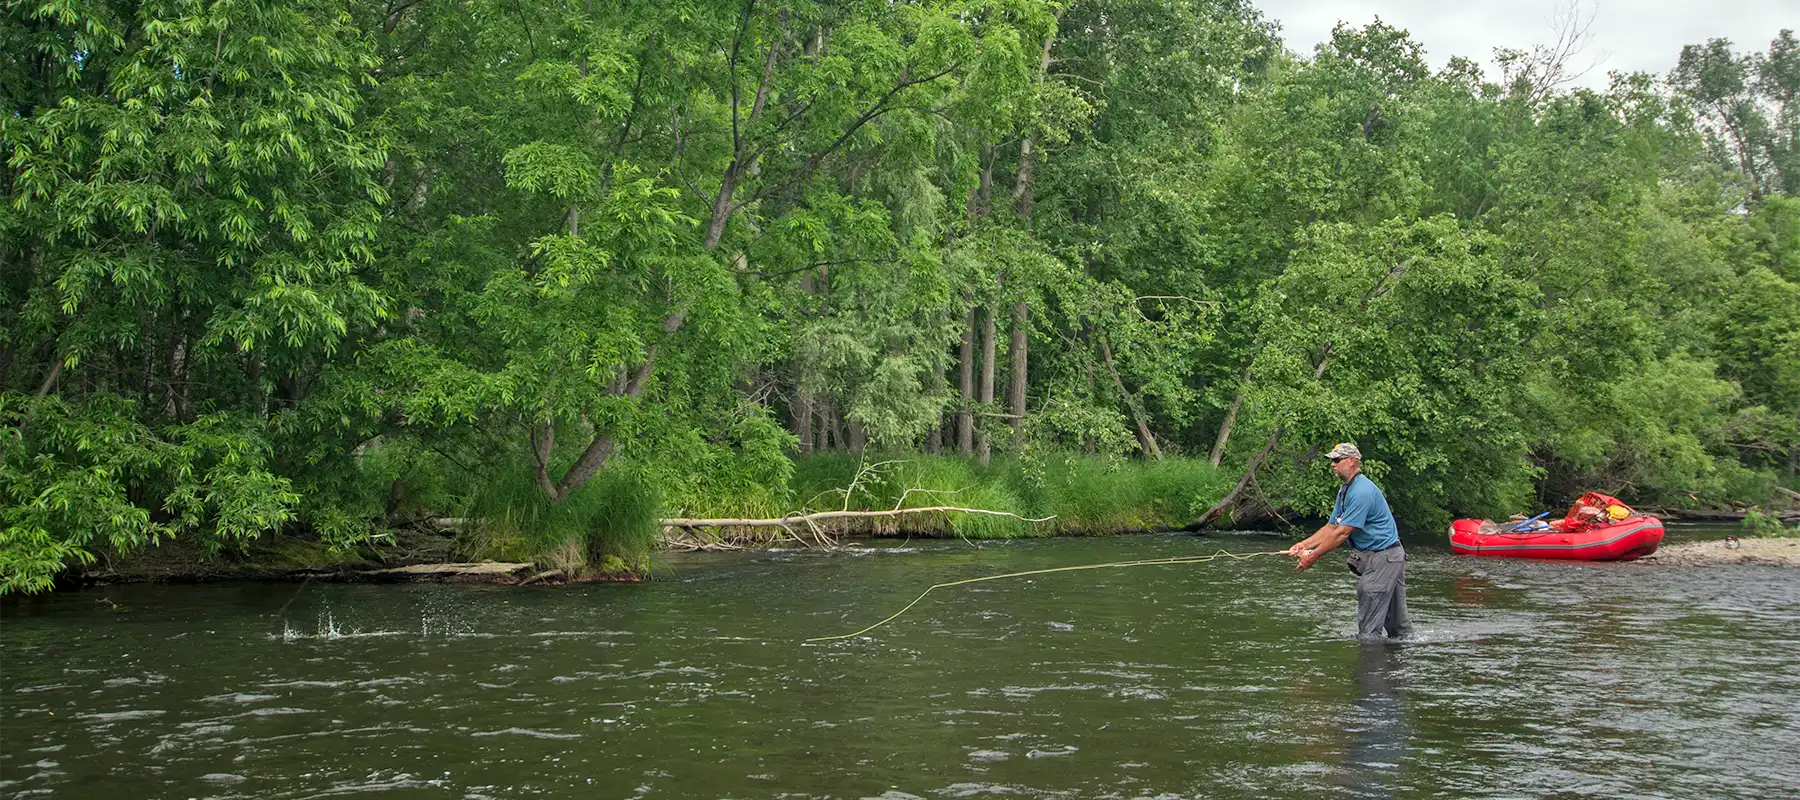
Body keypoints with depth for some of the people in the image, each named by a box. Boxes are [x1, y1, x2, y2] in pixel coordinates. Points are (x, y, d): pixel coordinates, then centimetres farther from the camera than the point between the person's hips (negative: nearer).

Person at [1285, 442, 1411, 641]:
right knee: (1396, 620, 16)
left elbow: (1342, 533, -23)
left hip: (1384, 556, -10)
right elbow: (1331, 527, 13)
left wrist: (1314, 556, -18)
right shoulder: (1344, 491, 13)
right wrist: (1304, 545, 1)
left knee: (1369, 624, -9)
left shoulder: (1362, 491, -21)